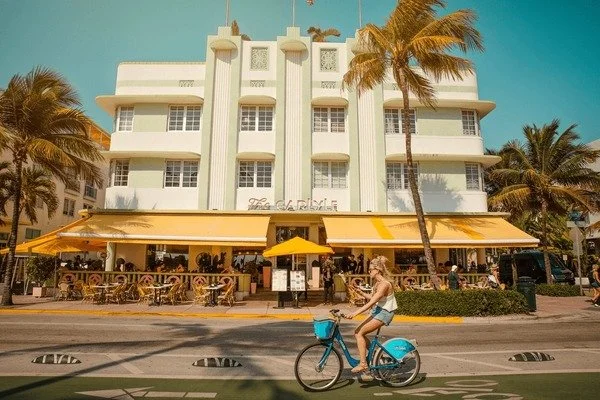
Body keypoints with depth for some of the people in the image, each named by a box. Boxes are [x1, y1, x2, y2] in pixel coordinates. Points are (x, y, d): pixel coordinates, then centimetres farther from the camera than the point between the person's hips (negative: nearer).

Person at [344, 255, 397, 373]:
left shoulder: (384, 284, -22)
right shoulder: (377, 282, 9)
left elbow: (372, 302, -29)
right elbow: (372, 298, 14)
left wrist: (354, 313, -34)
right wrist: (361, 293, 1)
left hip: (384, 313, -9)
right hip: (377, 311, 9)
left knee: (359, 333, -14)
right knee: (357, 332, 4)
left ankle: (363, 364, -7)